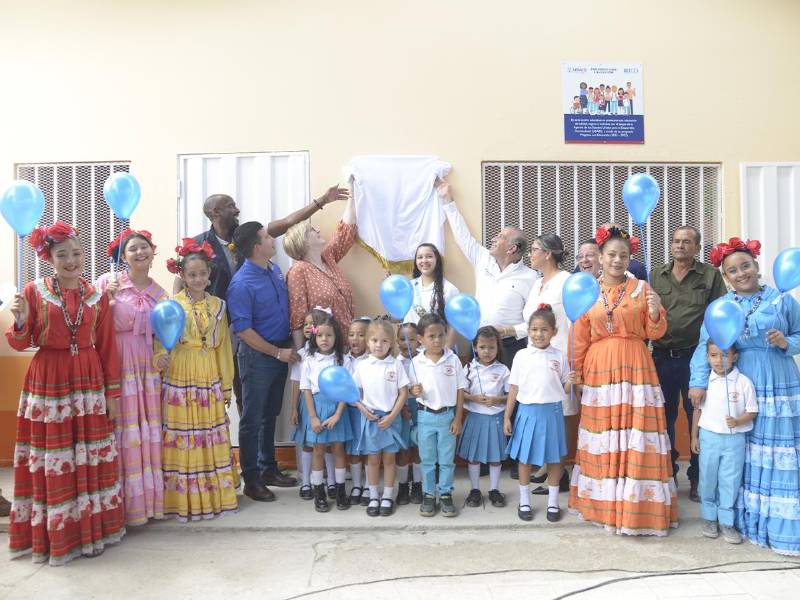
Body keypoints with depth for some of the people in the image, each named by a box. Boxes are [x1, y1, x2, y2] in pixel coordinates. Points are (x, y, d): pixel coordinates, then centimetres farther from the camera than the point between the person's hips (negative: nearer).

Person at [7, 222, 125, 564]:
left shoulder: (96, 296, 6)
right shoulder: (34, 291, -1)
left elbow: (107, 346, 7)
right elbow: (19, 344, 1)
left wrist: (111, 390, 6)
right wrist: (21, 321, -20)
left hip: (88, 382, 2)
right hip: (48, 383, -2)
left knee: (92, 458, 6)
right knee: (51, 461, 2)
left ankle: (91, 529, 20)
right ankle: (54, 536, 15)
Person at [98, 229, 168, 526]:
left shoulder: (159, 294, 13)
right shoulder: (107, 282, -2)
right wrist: (109, 298, -16)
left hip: (146, 369, 4)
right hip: (115, 367, -4)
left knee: (148, 432, 7)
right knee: (122, 431, -3)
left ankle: (148, 498, 19)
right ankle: (123, 502, 9)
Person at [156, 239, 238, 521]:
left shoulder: (218, 305, 7)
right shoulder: (171, 305, -1)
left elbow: (223, 347, 9)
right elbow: (161, 340, -3)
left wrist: (226, 385, 10)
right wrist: (160, 358, -26)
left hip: (210, 382, 3)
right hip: (181, 382, -3)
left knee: (212, 439, 9)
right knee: (183, 438, 1)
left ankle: (214, 496, 21)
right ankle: (185, 499, 13)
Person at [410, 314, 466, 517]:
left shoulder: (453, 360, -7)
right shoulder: (416, 362, -7)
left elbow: (460, 390, -1)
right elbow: (411, 389, 4)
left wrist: (458, 418, -3)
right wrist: (414, 391, -20)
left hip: (447, 415, 0)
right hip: (425, 416, 0)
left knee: (447, 460, 11)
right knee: (427, 460, 12)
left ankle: (446, 494, 25)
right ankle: (428, 495, 26)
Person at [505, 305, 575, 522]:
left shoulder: (559, 356, 0)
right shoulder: (521, 356, -2)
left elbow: (563, 390, 6)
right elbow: (514, 389, 3)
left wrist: (569, 382, -17)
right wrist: (507, 417, 2)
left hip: (552, 412, 0)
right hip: (528, 412, 0)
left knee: (554, 458, 10)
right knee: (524, 458, 9)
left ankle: (553, 502, 27)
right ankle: (524, 501, 26)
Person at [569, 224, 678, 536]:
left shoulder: (641, 288, 5)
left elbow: (654, 333, 6)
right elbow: (580, 338, 8)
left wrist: (655, 313, -13)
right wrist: (577, 371, 7)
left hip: (635, 367, -1)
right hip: (599, 369, 1)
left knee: (635, 434, -2)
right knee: (602, 435, 5)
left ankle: (636, 506, 8)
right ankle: (604, 502, 18)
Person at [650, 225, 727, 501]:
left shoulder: (710, 275, 2)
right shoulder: (656, 276, 10)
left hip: (696, 357, -2)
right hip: (662, 357, 2)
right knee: (664, 416, 11)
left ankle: (698, 476, 22)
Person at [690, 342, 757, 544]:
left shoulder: (744, 382, -9)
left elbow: (751, 411, -4)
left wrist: (738, 421, -24)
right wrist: (694, 436, 7)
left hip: (735, 438, -2)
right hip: (708, 437, 2)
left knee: (730, 481, 5)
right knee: (708, 479, 11)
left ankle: (726, 521, 19)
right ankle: (709, 518, 26)